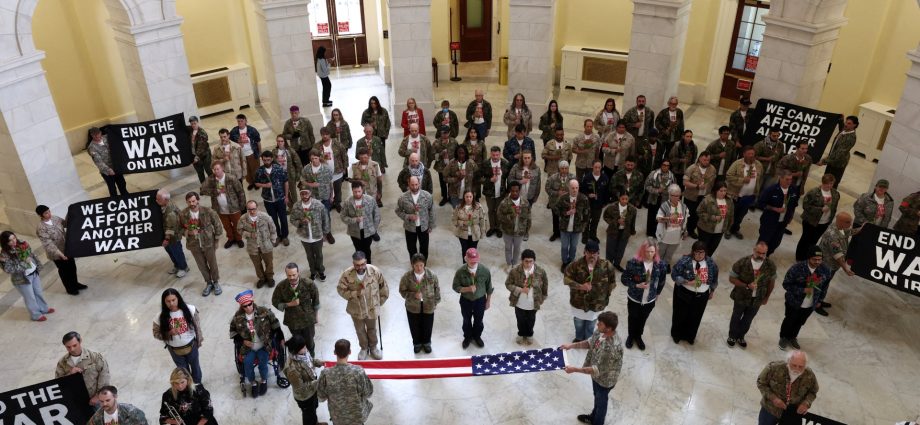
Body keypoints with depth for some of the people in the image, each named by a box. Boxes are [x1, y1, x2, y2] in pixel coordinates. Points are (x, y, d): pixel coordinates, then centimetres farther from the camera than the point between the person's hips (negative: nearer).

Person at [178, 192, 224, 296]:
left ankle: (216, 282, 35)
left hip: (208, 242, -2)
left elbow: (217, 224, -4)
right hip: (194, 244, 2)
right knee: (202, 266, 15)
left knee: (213, 264, 12)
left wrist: (216, 238, -2)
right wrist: (188, 232, -18)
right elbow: (180, 229, 3)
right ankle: (208, 283, 36)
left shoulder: (207, 211, -17)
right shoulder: (183, 214, -12)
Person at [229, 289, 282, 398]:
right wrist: (242, 341, -5)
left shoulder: (264, 312, -11)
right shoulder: (238, 317, -6)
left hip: (263, 346, -1)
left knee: (263, 363, -21)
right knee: (247, 364, -21)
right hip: (248, 347, 1)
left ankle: (264, 381, 10)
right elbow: (233, 331, 9)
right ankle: (253, 383, 7)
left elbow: (275, 325, 0)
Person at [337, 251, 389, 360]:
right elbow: (341, 289, -13)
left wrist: (379, 302, 2)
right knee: (360, 330, 23)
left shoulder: (375, 271, -24)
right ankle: (364, 348, 49)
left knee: (372, 329, 24)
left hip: (372, 308, 0)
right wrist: (355, 293, -27)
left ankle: (373, 347, 50)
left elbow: (383, 288, -8)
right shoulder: (347, 274, -25)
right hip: (356, 309, 0)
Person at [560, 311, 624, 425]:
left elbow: (597, 370, -35)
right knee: (597, 397, 32)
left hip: (604, 379, -7)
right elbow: (590, 343, 3)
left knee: (601, 401, 21)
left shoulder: (611, 348, -43)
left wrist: (575, 369, -33)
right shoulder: (601, 332, -17)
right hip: (597, 374, 7)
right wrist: (572, 345, -7)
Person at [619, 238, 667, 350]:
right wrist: (636, 285, -27)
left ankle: (638, 336, 52)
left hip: (650, 300, 2)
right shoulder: (633, 262, -25)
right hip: (634, 298, -2)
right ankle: (630, 336, 50)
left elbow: (661, 281, 1)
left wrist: (657, 293, 12)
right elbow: (623, 279, -15)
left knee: (642, 319, 24)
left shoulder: (661, 264, -17)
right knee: (633, 318, 22)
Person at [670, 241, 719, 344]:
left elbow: (714, 278, 8)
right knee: (680, 315, 14)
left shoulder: (711, 263, -7)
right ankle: (676, 335, 38)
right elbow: (674, 274, -18)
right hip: (684, 293, -3)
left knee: (695, 317, 18)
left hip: (702, 296, 3)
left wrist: (712, 291, 14)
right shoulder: (685, 261, -21)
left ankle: (690, 336, 42)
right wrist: (687, 282, -27)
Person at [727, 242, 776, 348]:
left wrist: (767, 297, 6)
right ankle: (732, 336, 46)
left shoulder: (771, 265, -17)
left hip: (757, 299, 2)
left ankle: (740, 336, 49)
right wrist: (747, 286, -29)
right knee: (736, 317, 21)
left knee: (748, 320, 23)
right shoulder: (742, 262, -25)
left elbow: (771, 281, 0)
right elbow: (732, 278, -16)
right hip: (741, 297, -2)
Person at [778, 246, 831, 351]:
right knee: (789, 321, 19)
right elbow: (786, 284, -20)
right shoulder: (796, 268, -29)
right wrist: (802, 290, -29)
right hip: (794, 302, -4)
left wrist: (820, 300, 11)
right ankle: (783, 337, 45)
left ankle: (792, 337, 51)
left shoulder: (825, 270, -15)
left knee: (800, 322, 25)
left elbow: (825, 286, 4)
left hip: (811, 305, 4)